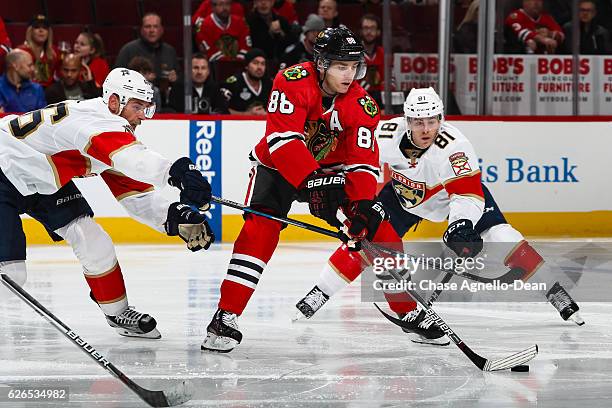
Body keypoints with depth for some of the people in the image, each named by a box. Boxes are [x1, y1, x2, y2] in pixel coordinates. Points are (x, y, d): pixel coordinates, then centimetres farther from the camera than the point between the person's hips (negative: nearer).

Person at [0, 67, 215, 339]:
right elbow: (132, 158, -52)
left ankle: (117, 312, 21)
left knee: (95, 244, 4)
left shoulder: (116, 138, -1)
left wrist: (174, 217, -15)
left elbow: (134, 193, 1)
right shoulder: (94, 120, -31)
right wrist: (175, 171, -67)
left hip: (43, 184, 10)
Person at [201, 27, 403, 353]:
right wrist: (312, 181, -46)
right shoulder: (293, 82, -27)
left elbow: (363, 162, -18)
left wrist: (364, 205, -34)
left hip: (330, 169, 4)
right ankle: (226, 317, -26)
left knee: (376, 230, -6)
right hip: (278, 165, -4)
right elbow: (282, 139, -36)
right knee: (260, 229, -25)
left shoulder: (361, 105, -16)